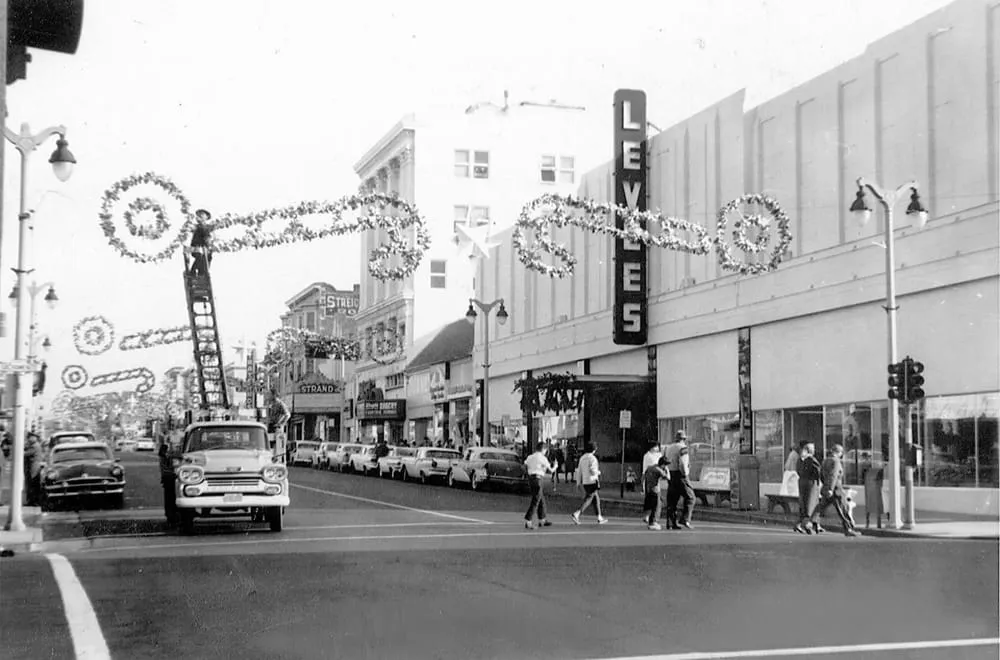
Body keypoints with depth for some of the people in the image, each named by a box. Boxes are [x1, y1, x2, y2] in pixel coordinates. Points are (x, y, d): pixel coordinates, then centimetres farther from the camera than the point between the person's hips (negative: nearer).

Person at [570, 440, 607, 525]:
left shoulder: (582, 458, 9)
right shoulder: (592, 458, -14)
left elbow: (579, 471, 10)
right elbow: (593, 471, -21)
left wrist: (578, 483, 14)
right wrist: (598, 472, 1)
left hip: (585, 482, 8)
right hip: (592, 482, -8)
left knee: (596, 498, 18)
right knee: (588, 500, -9)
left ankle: (599, 518, 23)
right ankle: (576, 514, -23)